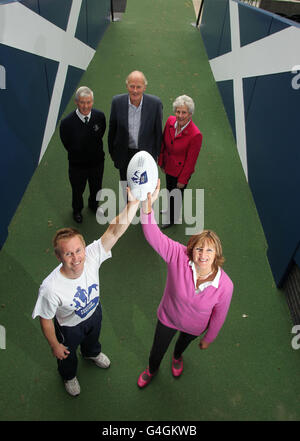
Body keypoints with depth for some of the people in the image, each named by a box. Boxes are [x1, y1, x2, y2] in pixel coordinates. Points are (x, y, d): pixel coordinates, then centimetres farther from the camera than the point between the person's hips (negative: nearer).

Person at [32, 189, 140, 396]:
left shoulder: (91, 256, -37)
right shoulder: (51, 288, -42)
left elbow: (115, 230, -47)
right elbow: (46, 320, -24)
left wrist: (133, 203, -63)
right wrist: (55, 346, -8)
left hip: (94, 312, 3)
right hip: (70, 327, -3)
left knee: (93, 338, 37)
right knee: (68, 355, 30)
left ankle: (92, 353, 74)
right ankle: (69, 376, 66)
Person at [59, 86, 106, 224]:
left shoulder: (100, 116, -18)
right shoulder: (67, 122, -27)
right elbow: (67, 144, -10)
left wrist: (94, 151, 4)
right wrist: (78, 155, 0)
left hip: (97, 162, 3)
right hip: (77, 165, -2)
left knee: (96, 188, 26)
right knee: (77, 191, 22)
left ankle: (93, 205, 59)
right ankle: (77, 210, 54)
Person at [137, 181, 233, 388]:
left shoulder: (225, 286, -33)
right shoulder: (179, 256, -37)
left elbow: (219, 316, -15)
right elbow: (154, 237, -48)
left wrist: (208, 338, 2)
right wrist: (148, 205, -65)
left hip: (194, 327, 1)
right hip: (168, 318, 0)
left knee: (184, 342, 37)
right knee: (157, 350, 27)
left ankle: (177, 357, 75)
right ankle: (152, 370, 65)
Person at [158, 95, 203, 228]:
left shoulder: (195, 135, -31)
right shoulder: (170, 121, -14)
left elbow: (191, 161, -21)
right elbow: (163, 143, 2)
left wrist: (183, 180, -13)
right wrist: (161, 162, 9)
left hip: (181, 170, -6)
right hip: (169, 166, 6)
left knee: (176, 194, 18)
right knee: (169, 189, 30)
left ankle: (173, 219, 47)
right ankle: (170, 209, 62)